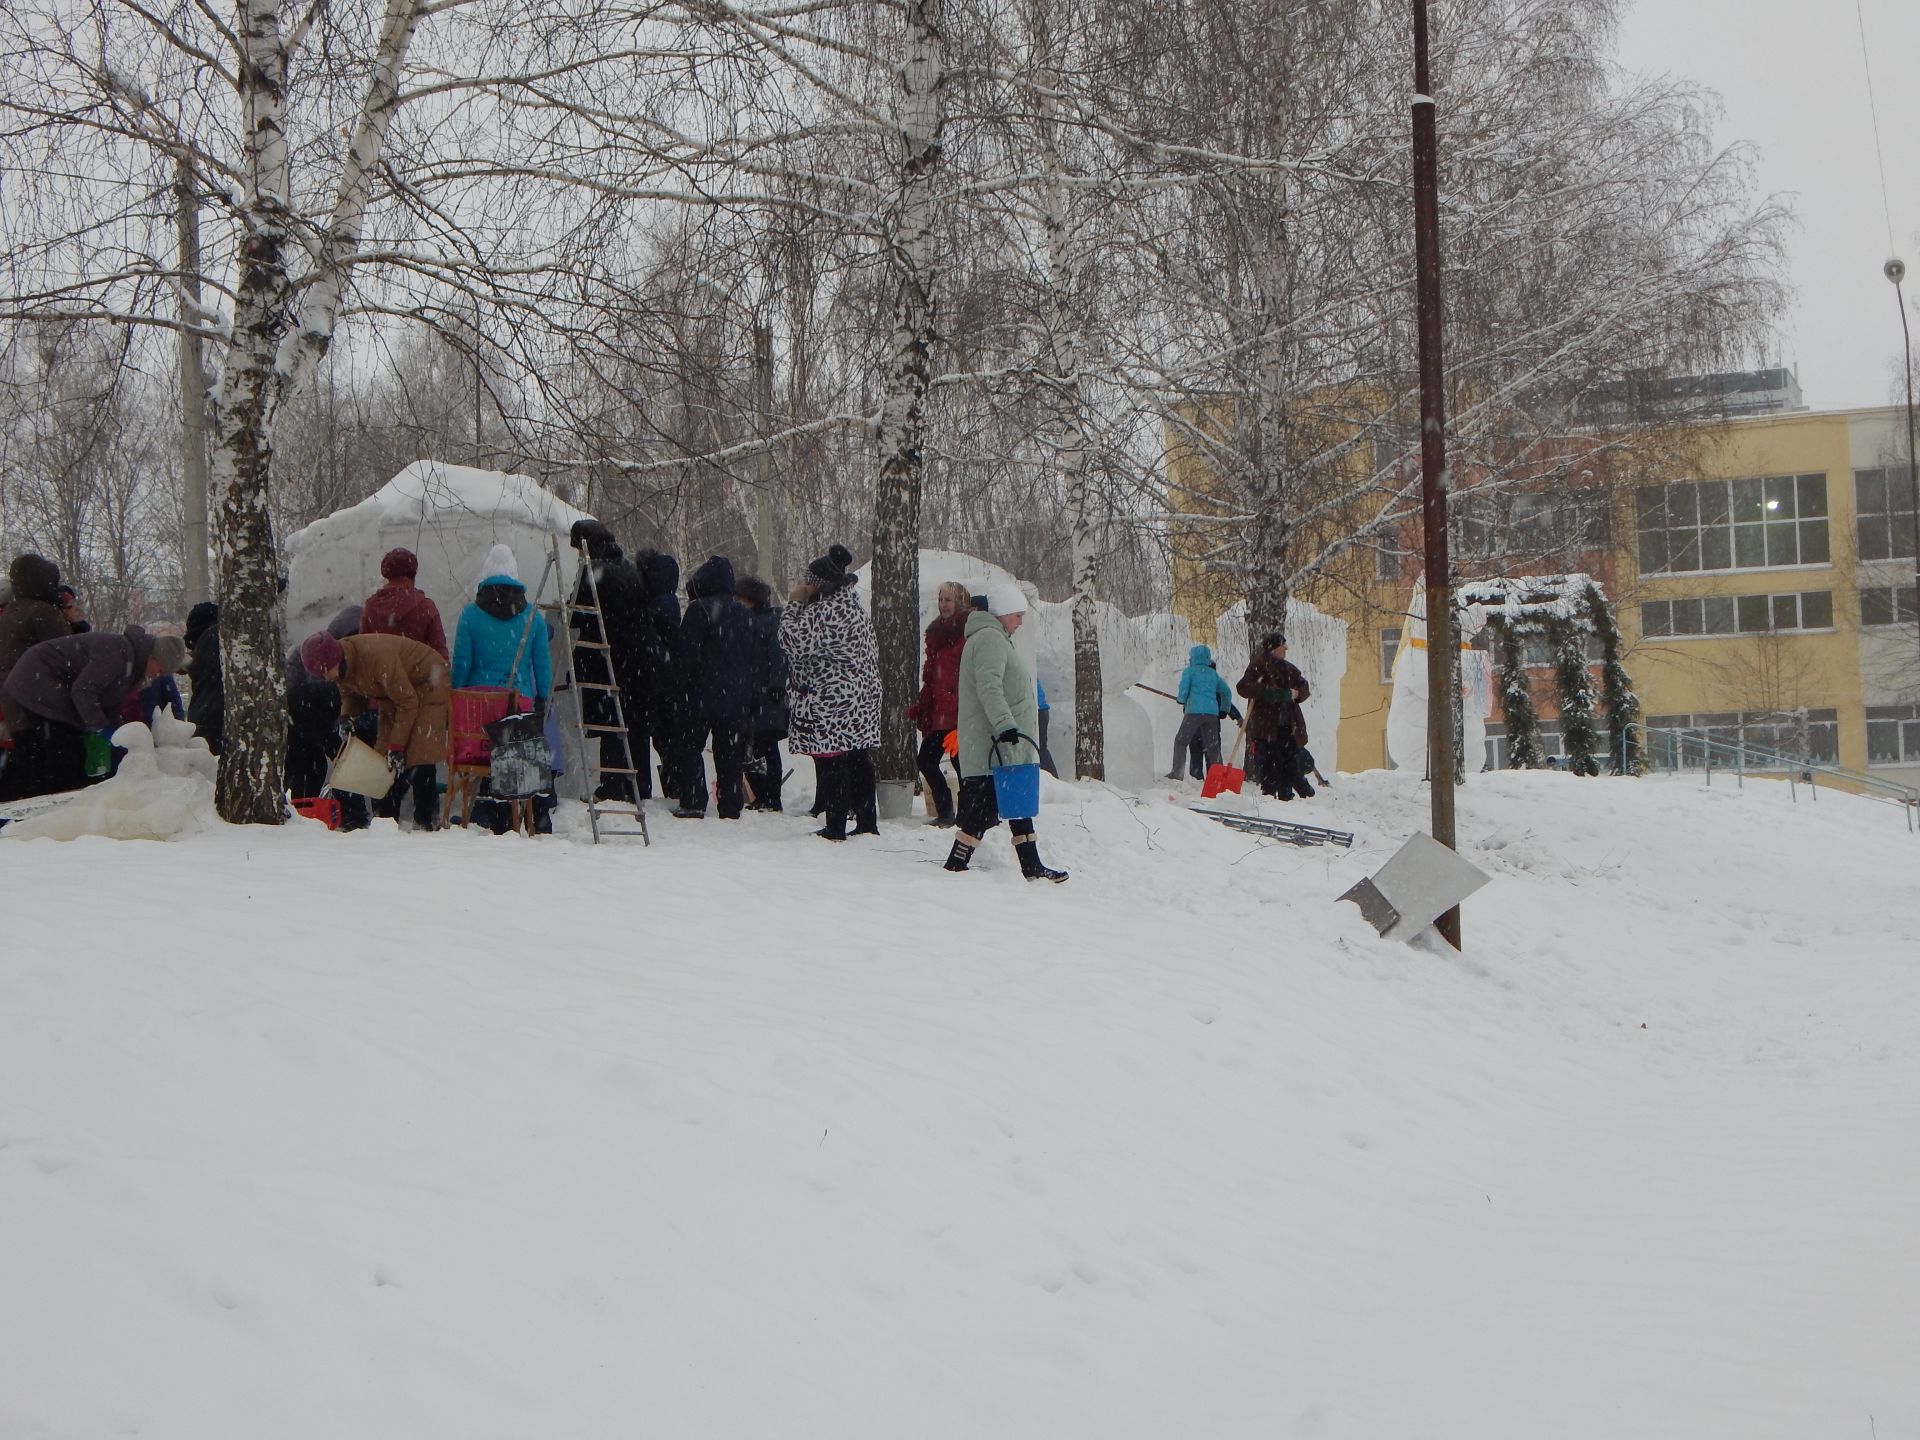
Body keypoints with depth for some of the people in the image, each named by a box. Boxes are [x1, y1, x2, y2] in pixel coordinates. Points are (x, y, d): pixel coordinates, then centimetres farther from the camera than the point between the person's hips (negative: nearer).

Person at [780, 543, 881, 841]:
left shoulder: (823, 612, -16)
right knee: (859, 761, 12)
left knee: (831, 764, -4)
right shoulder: (855, 607, 14)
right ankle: (867, 822, 15)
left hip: (829, 705, -9)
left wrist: (795, 604, -6)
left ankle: (836, 827, -3)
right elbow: (872, 653, 20)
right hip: (861, 702, 9)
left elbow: (793, 640, -16)